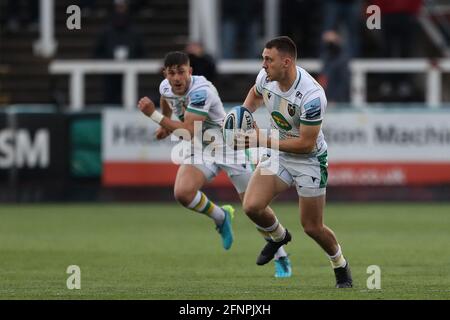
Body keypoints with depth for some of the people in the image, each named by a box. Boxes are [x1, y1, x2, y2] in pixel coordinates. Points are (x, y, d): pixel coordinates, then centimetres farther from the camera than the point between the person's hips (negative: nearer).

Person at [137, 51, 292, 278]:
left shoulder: (201, 91, -30)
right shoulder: (165, 88, -7)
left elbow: (188, 132, -37)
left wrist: (154, 115, -38)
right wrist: (165, 126, 28)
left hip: (228, 144, -6)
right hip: (200, 149, 6)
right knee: (182, 193, -22)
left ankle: (281, 258, 13)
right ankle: (221, 217, 9)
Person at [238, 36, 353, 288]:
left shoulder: (312, 96, -32)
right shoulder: (266, 77, -11)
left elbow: (306, 144, -27)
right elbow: (256, 95, 16)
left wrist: (264, 141, -27)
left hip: (309, 161, -5)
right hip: (278, 155, 6)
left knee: (312, 227, 1)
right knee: (252, 206, -13)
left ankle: (341, 267, 31)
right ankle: (279, 236, 20)